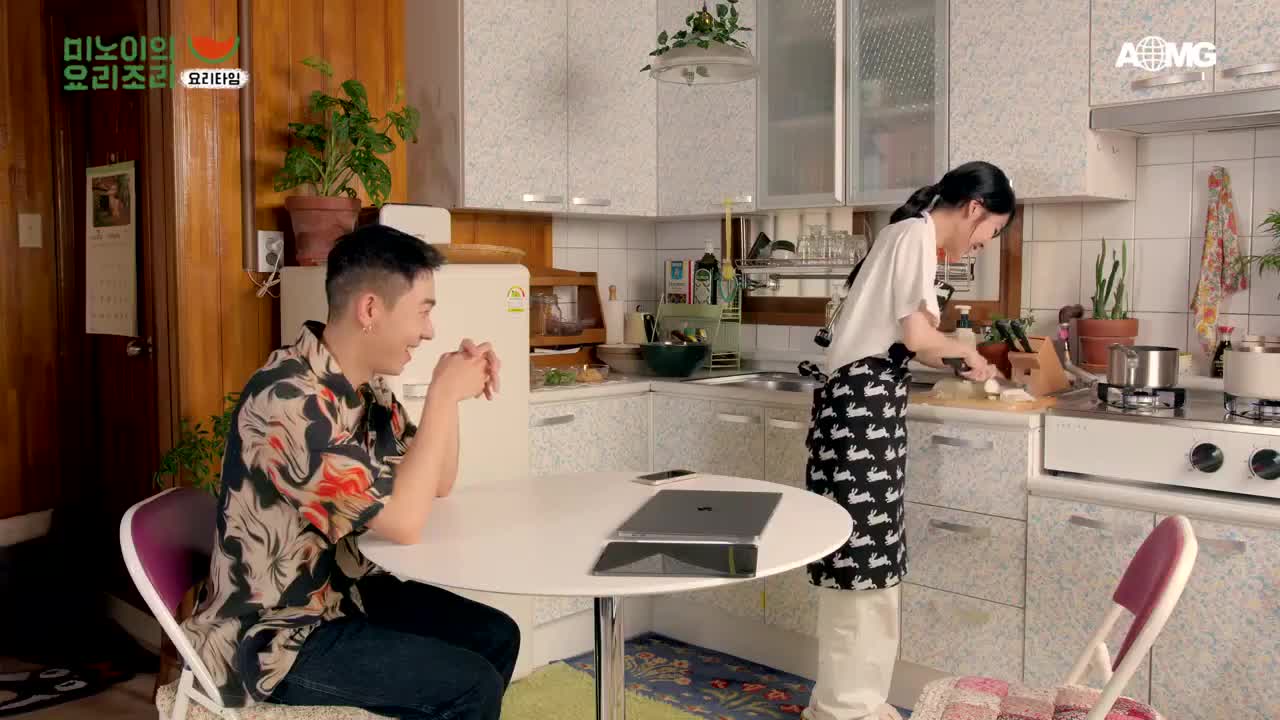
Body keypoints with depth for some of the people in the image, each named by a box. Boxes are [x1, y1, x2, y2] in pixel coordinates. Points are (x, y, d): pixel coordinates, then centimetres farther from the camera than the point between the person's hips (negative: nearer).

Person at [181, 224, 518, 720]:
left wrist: (452, 390, -5)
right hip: (271, 636, -9)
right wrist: (444, 396, -22)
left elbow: (436, 484, 10)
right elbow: (404, 522, -28)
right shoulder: (291, 399, -27)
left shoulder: (365, 386, 1)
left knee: (496, 636, 9)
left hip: (338, 591, 9)